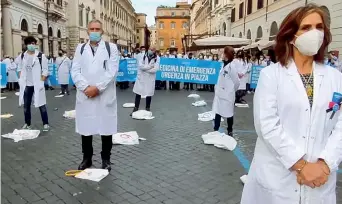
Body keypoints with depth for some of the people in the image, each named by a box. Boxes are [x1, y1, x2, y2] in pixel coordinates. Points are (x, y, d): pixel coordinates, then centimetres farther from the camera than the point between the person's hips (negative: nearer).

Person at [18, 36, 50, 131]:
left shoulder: (41, 56, -6)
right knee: (26, 105, 11)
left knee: (41, 105, 0)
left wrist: (41, 81, -11)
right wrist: (21, 79, 5)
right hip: (26, 85, 5)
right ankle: (27, 123, 25)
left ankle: (45, 123, 9)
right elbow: (20, 68, 17)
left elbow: (45, 70, -5)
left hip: (37, 85, -4)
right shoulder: (23, 56, 8)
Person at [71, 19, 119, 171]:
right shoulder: (80, 48, 12)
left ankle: (106, 159, 20)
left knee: (106, 128, 5)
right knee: (85, 128, 9)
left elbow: (112, 71, -6)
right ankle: (87, 158, 25)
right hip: (84, 95, 2)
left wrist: (97, 87, -14)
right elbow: (75, 71, 4)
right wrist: (86, 87, -12)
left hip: (105, 95, -2)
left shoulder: (111, 47, 4)